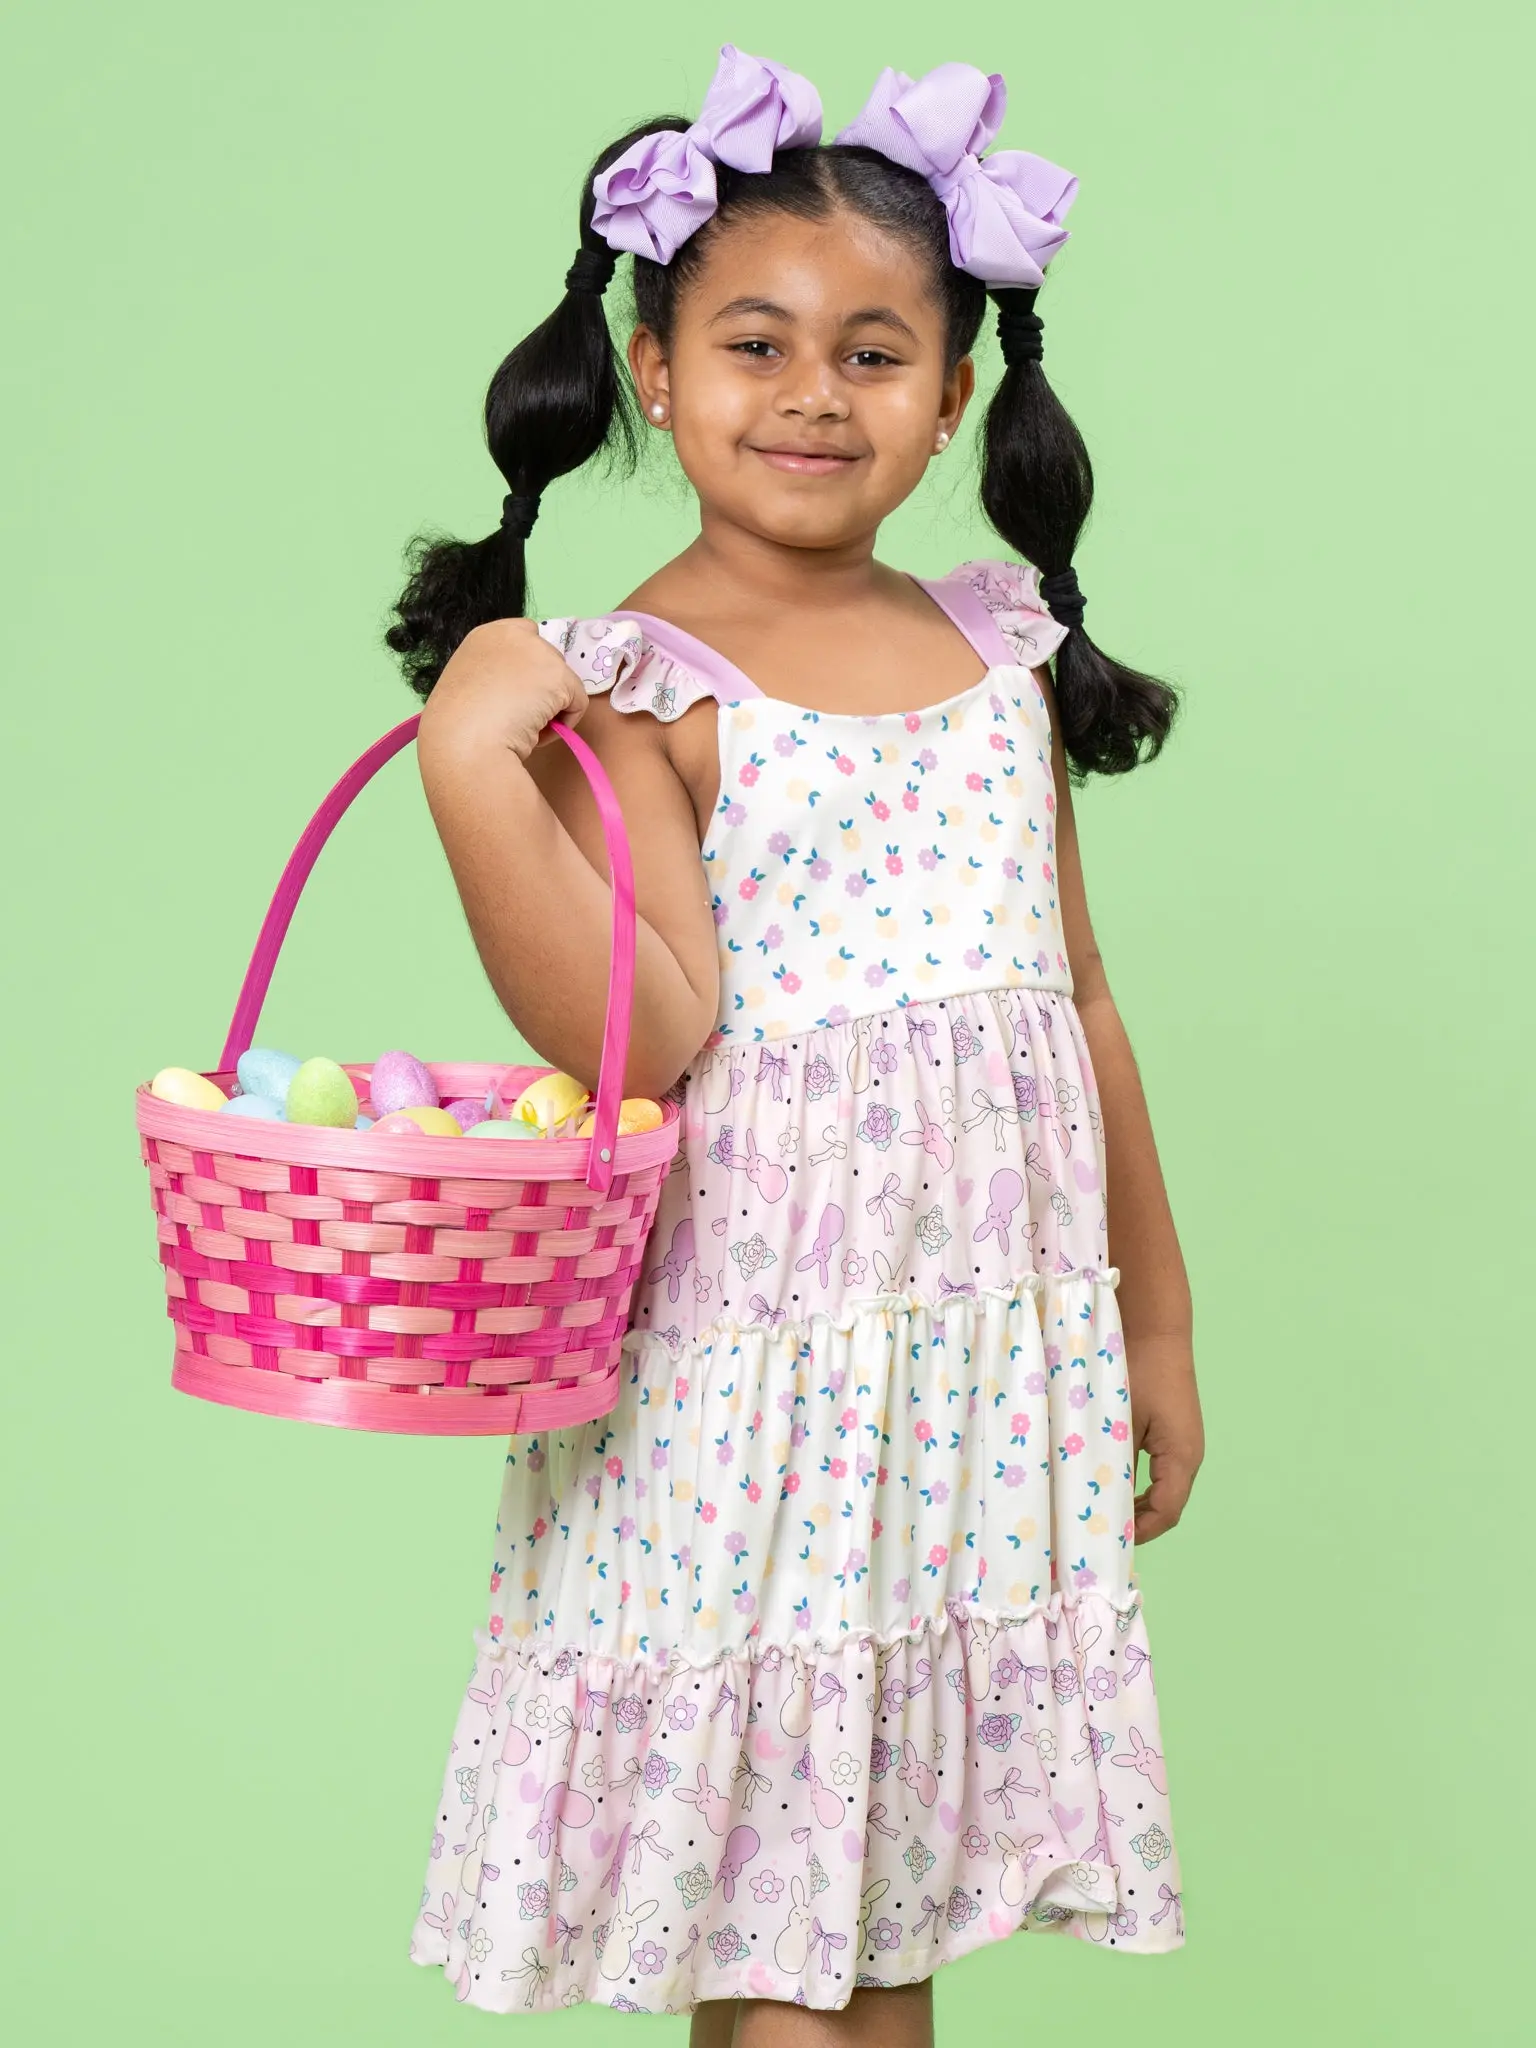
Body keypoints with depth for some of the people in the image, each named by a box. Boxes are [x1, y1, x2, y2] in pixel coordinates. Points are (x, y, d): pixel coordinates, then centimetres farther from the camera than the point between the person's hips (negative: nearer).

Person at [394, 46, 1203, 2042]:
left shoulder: (1003, 651, 8)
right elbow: (639, 1043, -18)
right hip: (752, 1356, -4)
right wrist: (472, 766, -26)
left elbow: (1080, 1004, 14)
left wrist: (1155, 1322, 17)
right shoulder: (632, 685, -8)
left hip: (995, 1348, 5)